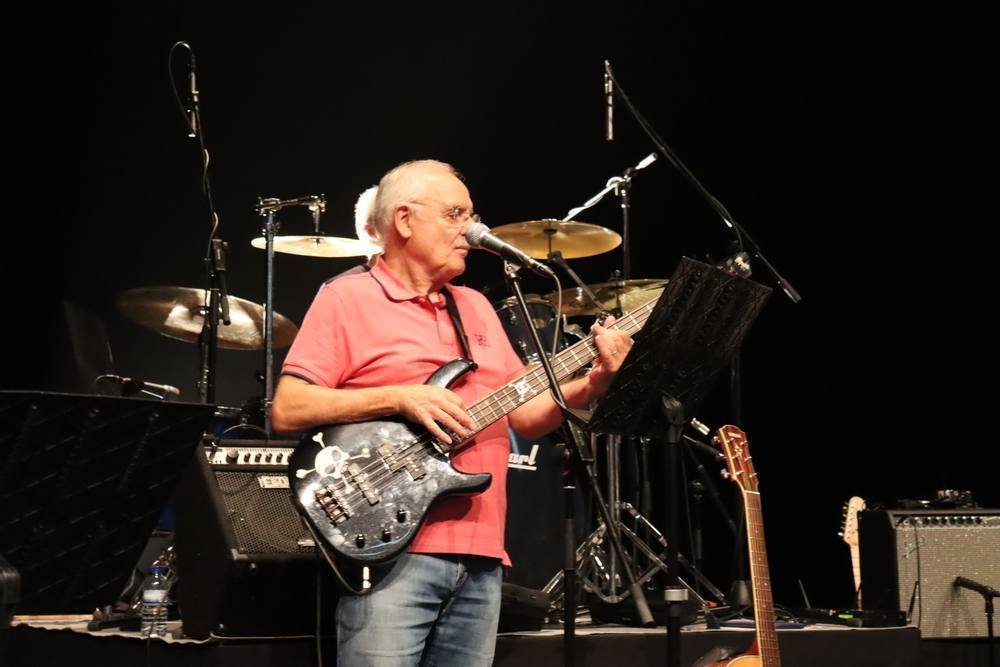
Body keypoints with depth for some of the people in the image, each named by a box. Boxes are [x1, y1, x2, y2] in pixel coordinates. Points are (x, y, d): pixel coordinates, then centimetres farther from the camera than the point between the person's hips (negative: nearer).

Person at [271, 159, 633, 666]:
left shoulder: (476, 308, 20)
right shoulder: (347, 300, -1)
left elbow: (526, 415, 18)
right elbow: (287, 411, -9)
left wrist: (594, 381, 1)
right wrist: (398, 399, -16)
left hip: (481, 558, 7)